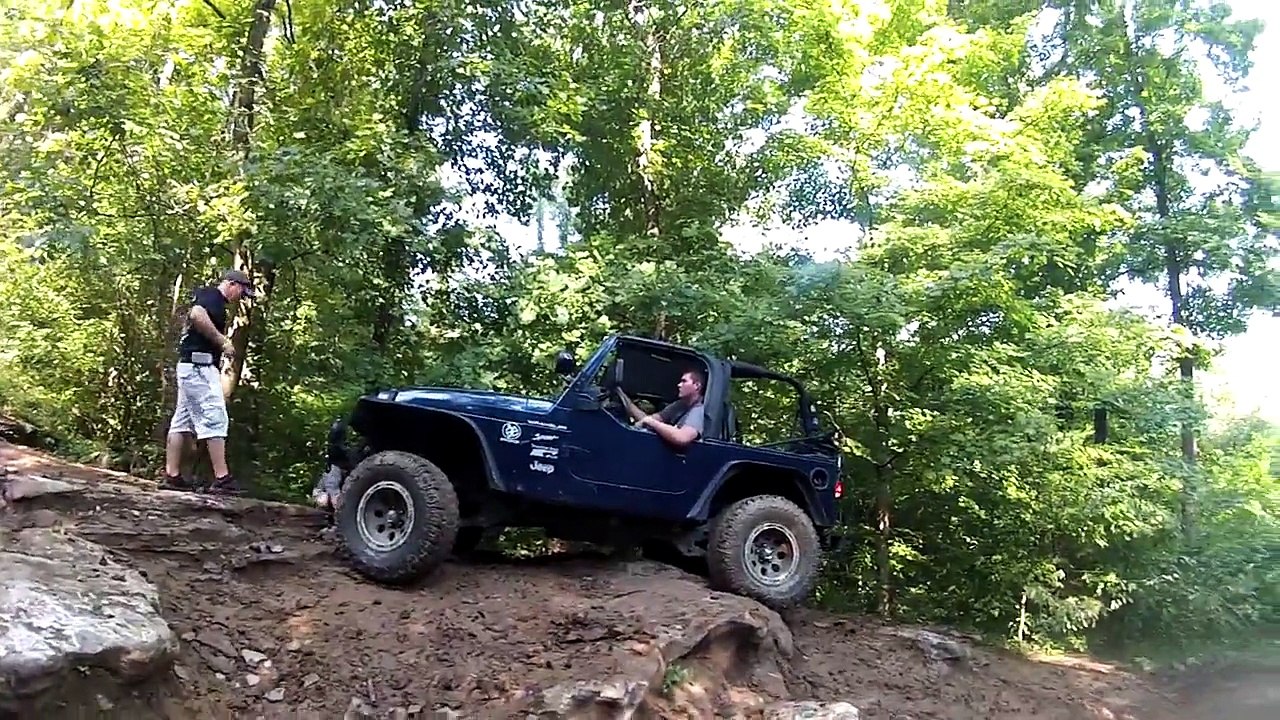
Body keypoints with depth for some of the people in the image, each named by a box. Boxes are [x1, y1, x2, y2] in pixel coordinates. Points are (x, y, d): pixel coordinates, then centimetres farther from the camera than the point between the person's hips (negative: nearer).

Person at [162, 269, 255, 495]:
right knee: (215, 418, -13)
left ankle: (172, 475, 14)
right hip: (199, 365, -11)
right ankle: (222, 478, -15)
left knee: (182, 420, 10)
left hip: (190, 365, 11)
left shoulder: (215, 300, 23)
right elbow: (196, 315, -27)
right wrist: (222, 341, -19)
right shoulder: (211, 294, -7)